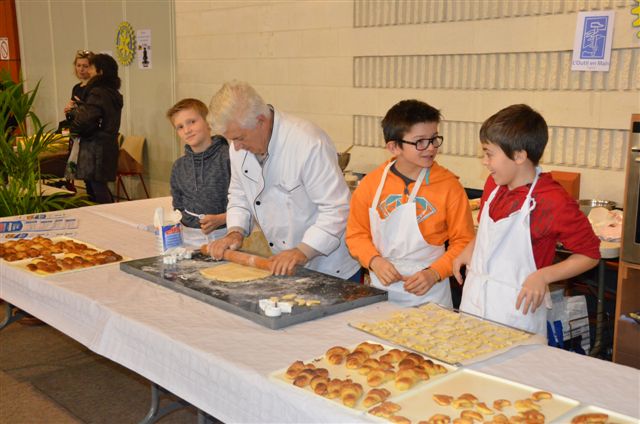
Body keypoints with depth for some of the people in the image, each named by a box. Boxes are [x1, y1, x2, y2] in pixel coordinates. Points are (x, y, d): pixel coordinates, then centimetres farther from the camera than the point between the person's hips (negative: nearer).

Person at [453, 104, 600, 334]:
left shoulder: (554, 201, -18)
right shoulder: (493, 184, 3)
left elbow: (590, 254, -10)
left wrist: (543, 276, -20)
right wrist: (470, 248, 3)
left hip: (516, 309, -6)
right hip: (474, 298, 7)